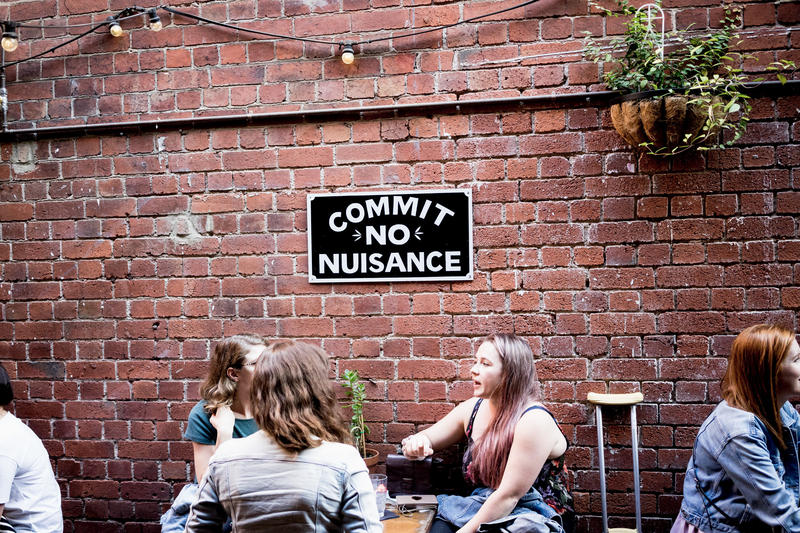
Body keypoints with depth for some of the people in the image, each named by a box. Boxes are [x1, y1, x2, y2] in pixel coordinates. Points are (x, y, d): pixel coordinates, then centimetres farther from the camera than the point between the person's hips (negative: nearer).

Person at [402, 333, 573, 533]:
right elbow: (427, 439, 13)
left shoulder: (534, 421, -19)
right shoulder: (473, 409, 3)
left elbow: (509, 496, -21)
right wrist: (417, 444, -11)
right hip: (485, 508, 6)